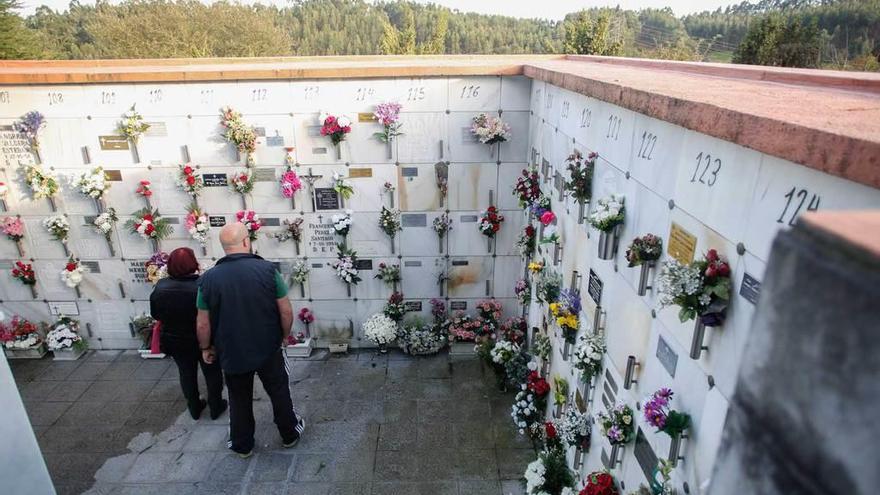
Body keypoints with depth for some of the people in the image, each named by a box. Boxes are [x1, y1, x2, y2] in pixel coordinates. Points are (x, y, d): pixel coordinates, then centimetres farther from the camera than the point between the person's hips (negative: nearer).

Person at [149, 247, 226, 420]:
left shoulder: (160, 287, -12)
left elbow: (155, 315, 2)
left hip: (175, 342, 4)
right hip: (204, 341, -4)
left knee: (187, 374, 23)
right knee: (212, 374, 17)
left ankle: (194, 408, 38)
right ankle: (215, 407, 30)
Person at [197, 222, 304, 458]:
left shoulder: (209, 278, -12)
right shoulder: (267, 269, -17)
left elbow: (203, 324, -5)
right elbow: (286, 311, -12)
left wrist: (206, 348, 13)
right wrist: (284, 335, 7)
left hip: (232, 353, 1)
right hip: (268, 349, -1)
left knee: (239, 400, 21)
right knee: (279, 392, 19)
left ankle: (242, 445, 37)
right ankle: (290, 434, 37)